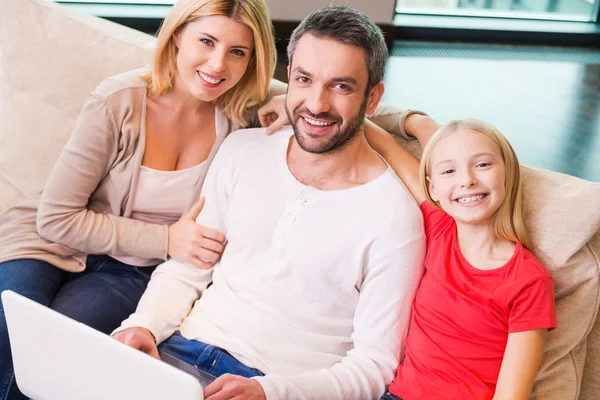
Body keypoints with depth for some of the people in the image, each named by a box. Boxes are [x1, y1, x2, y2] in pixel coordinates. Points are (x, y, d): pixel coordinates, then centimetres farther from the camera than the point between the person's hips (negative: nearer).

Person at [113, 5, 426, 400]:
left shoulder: (393, 216, -12)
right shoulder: (241, 150, 4)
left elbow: (372, 366, -9)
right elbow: (186, 268, 11)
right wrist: (144, 325, -8)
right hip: (180, 348, 5)